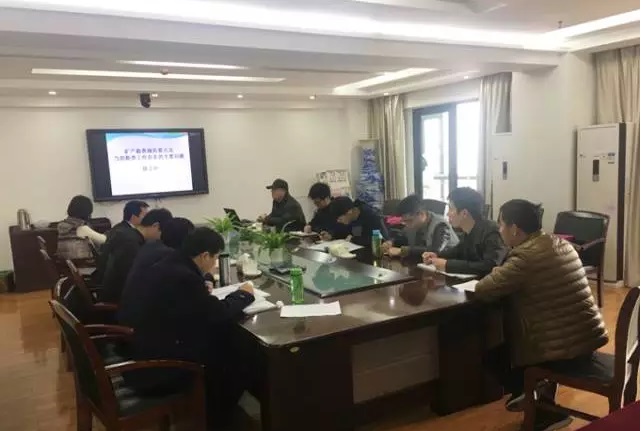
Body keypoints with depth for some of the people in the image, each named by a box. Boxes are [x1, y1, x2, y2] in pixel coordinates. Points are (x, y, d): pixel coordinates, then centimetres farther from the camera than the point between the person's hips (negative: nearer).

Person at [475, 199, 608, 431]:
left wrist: (497, 274, 3)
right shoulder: (560, 243, 6)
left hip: (565, 350, -8)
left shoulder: (525, 257, -21)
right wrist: (503, 273, 7)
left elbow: (482, 290, -17)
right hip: (589, 338, 8)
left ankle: (544, 410, 20)